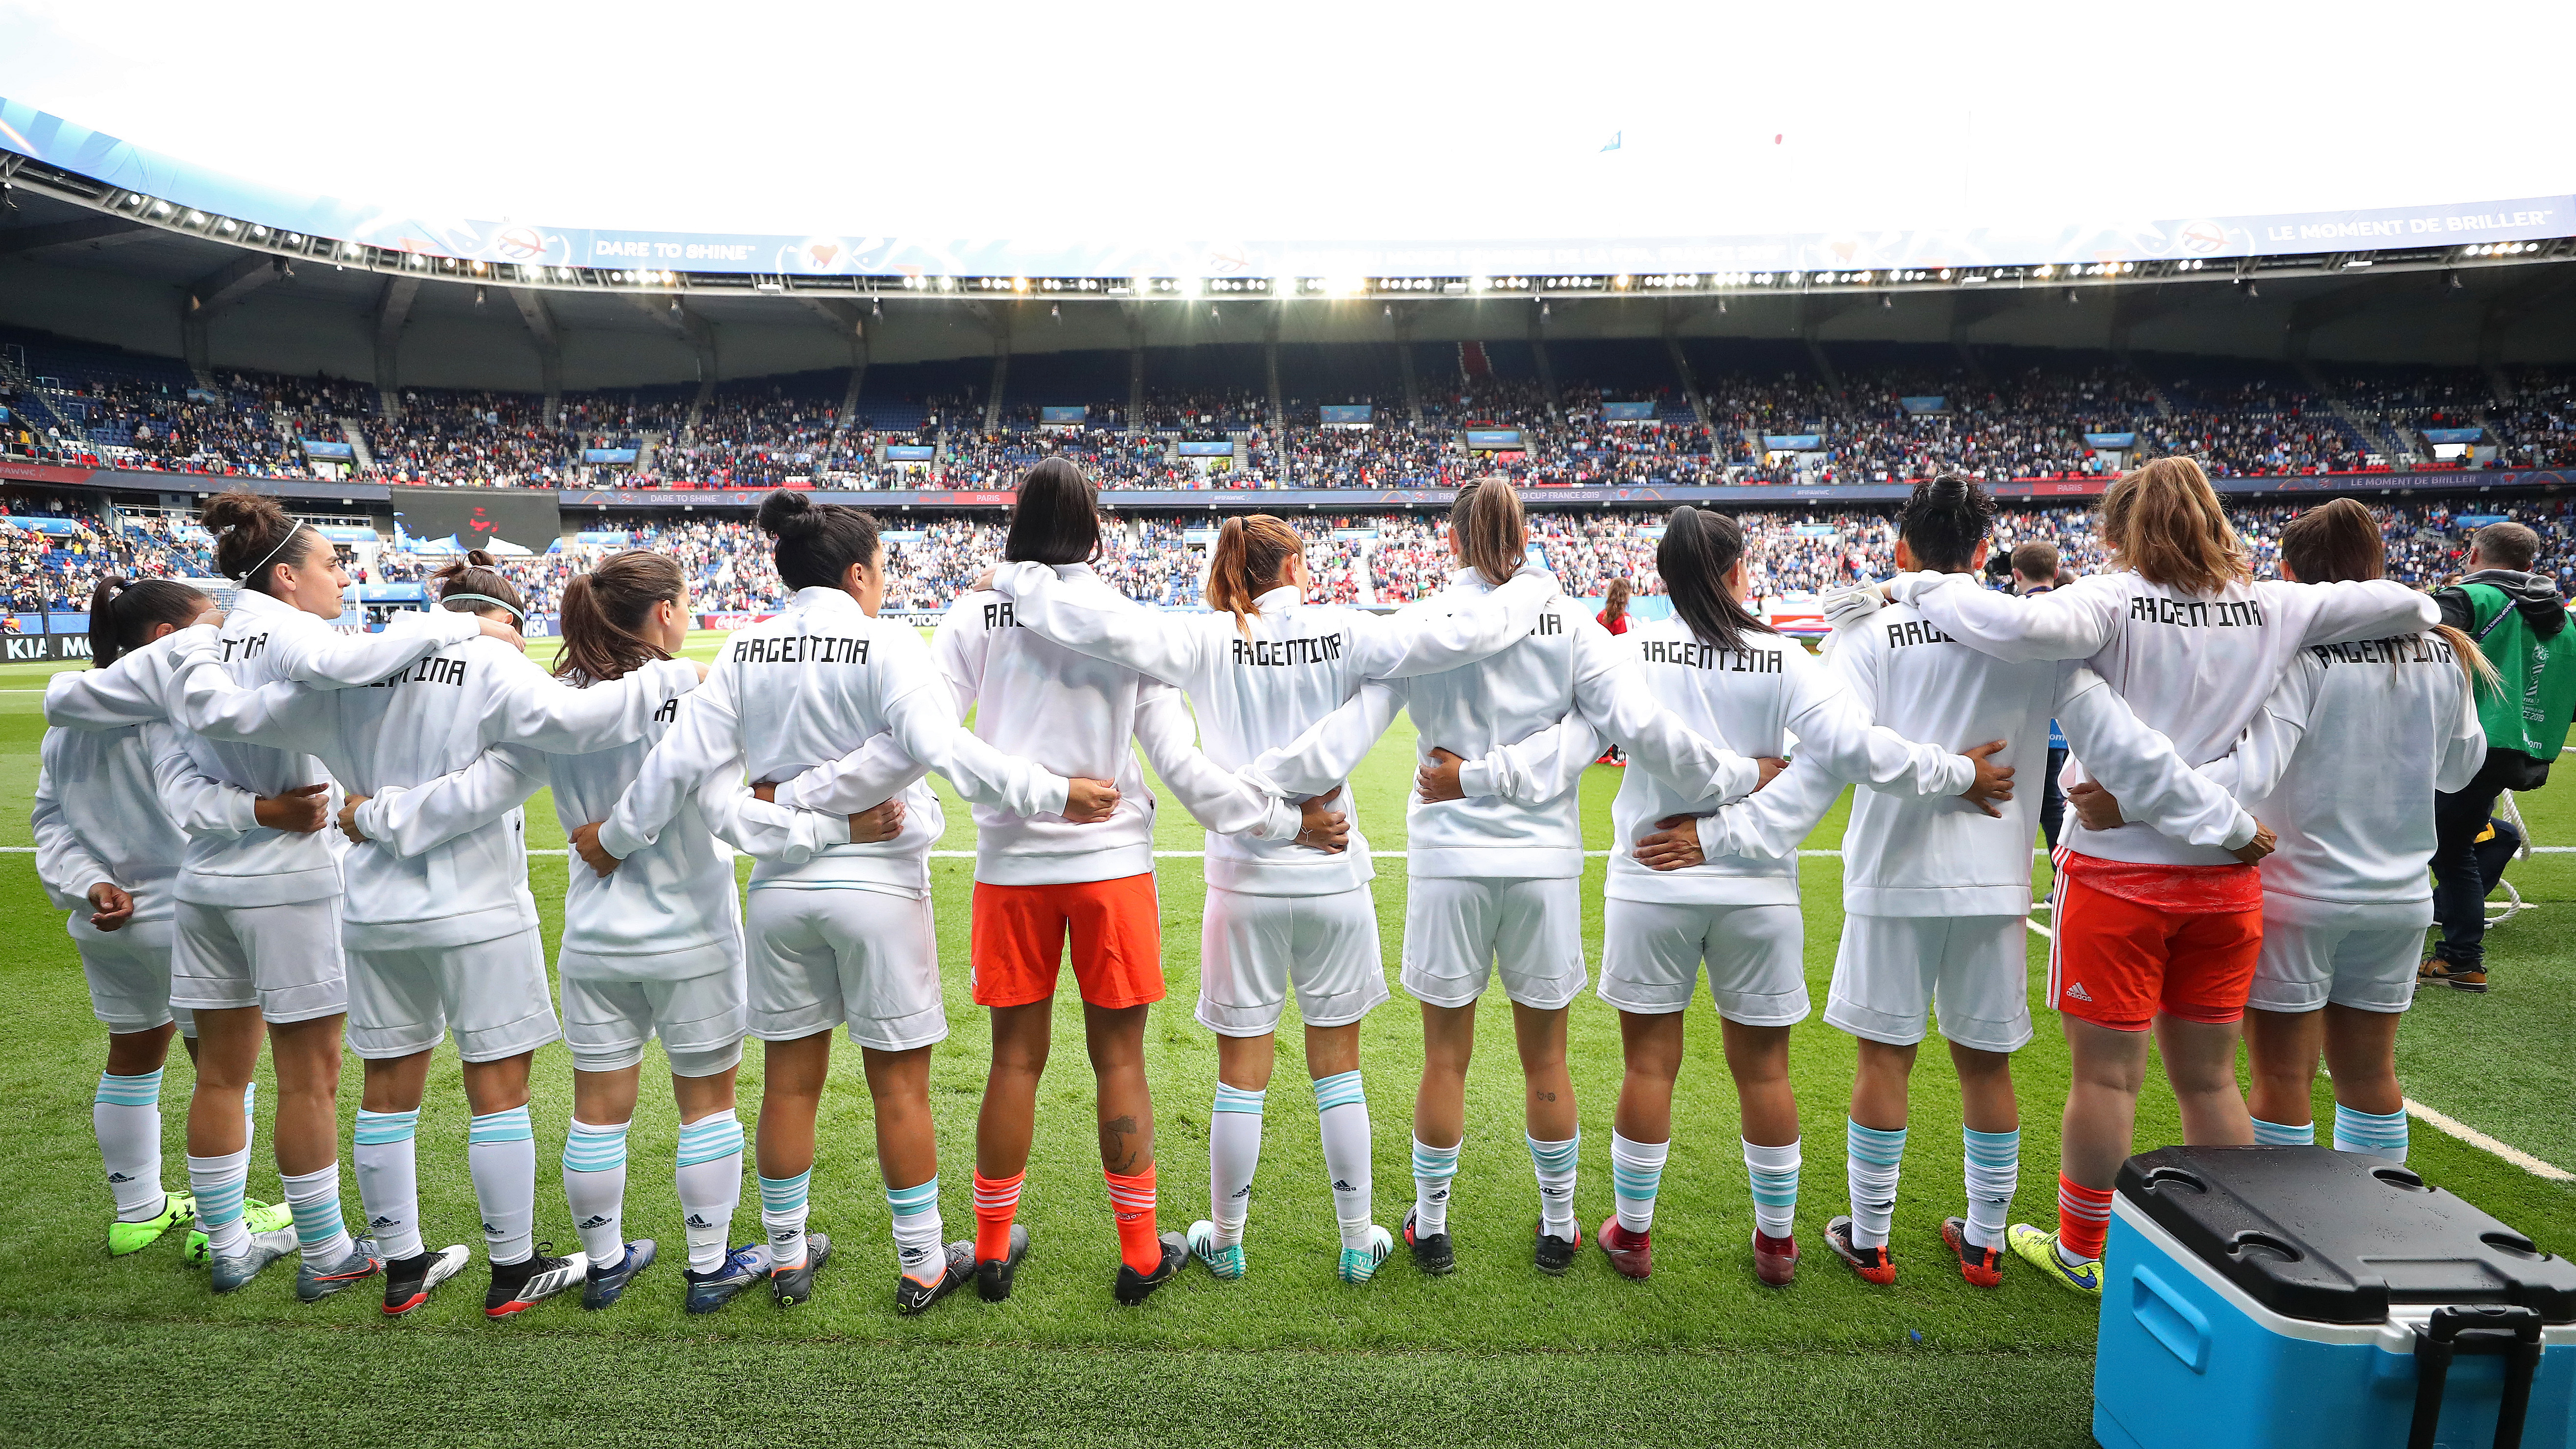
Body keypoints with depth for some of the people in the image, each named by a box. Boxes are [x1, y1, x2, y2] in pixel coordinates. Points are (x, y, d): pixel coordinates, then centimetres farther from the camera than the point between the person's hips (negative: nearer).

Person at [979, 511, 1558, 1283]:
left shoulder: (1209, 641, -6)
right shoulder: (1342, 634, -6)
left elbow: (1112, 626, -19)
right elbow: (1462, 635, -12)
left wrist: (1015, 579, -4)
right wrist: (1535, 581, 5)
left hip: (1245, 880, 0)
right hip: (1334, 877, 0)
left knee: (1241, 1073, 12)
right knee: (1337, 1066, 14)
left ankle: (1224, 1241, 27)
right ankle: (1358, 1241, 26)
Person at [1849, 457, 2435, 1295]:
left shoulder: (2114, 601, -13)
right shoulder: (2271, 607, 3)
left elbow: (2024, 627, -32)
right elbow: (2394, 604, 10)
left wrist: (1917, 589, -20)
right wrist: (2423, 614, 34)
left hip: (2117, 872, -5)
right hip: (2225, 877, 5)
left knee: (2106, 1073, 6)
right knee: (2208, 1079, 17)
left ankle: (2081, 1251, 22)